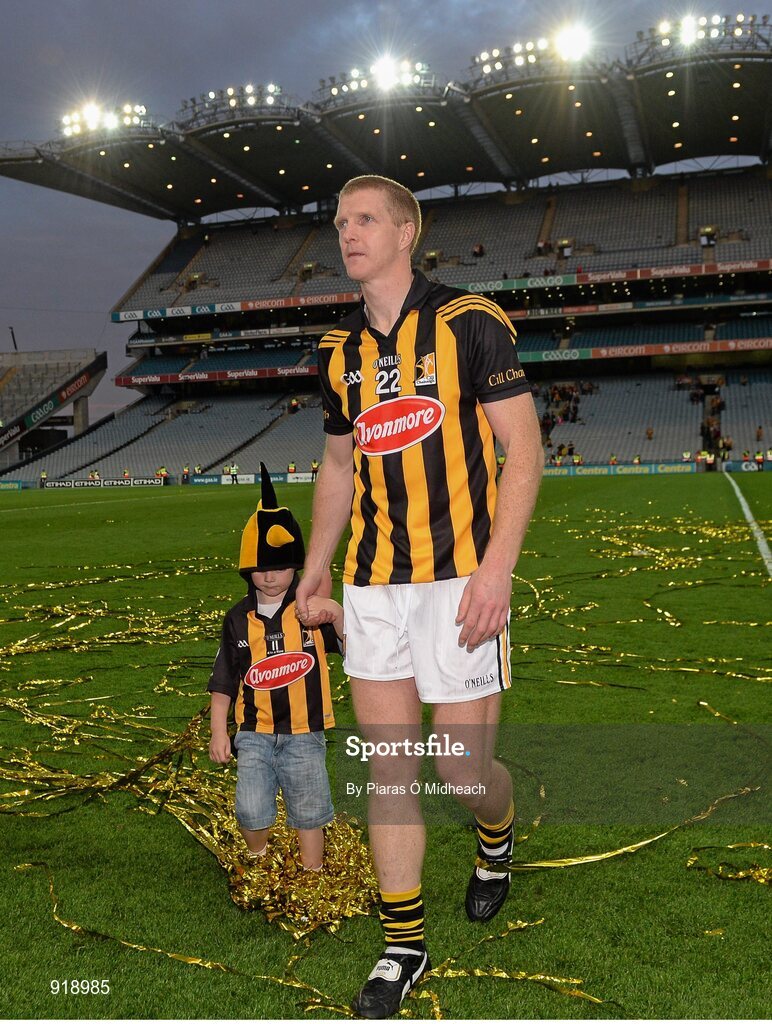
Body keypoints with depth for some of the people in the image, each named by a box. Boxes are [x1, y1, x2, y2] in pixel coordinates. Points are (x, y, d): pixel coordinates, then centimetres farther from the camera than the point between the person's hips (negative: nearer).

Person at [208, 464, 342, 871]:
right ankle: (257, 860, 23)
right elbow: (223, 682, 8)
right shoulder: (238, 620, 2)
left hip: (303, 735, -1)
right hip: (255, 734, 1)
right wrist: (218, 731, 3)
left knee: (309, 813, 8)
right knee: (250, 812, -9)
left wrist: (337, 614, -27)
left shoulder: (311, 609, -3)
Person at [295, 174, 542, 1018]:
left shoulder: (471, 324, -5)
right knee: (387, 764, 7)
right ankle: (403, 945, 22)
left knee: (463, 770, 1)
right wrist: (314, 565, 17)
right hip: (372, 584, 5)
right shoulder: (339, 352, 11)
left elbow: (524, 455, -7)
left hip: (458, 579, -4)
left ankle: (496, 839, 39)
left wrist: (495, 568, -16)